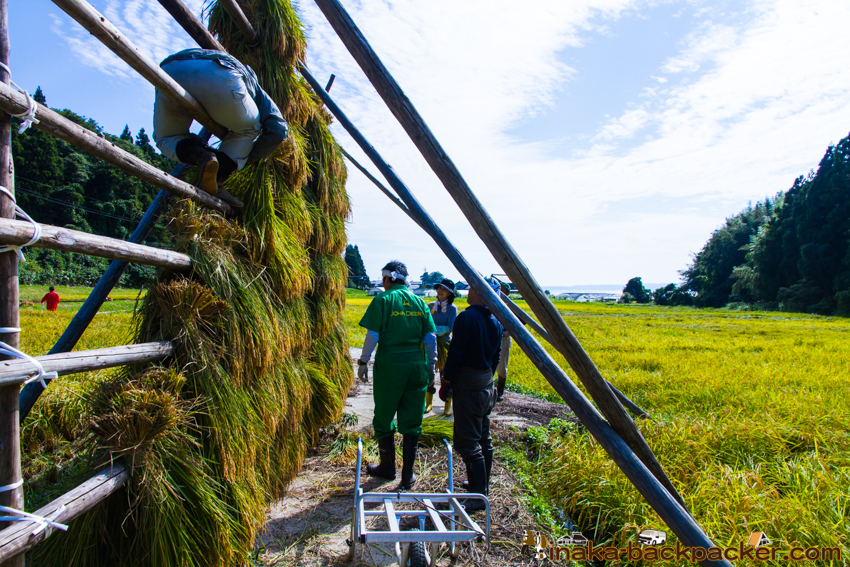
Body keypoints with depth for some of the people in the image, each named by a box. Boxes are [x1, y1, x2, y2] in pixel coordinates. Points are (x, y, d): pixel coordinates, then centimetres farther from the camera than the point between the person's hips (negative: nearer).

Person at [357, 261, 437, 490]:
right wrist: (431, 364, 17)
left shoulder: (382, 300, -5)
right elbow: (430, 337, 8)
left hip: (389, 365, -3)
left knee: (384, 418, 14)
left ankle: (387, 468, 28)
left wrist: (363, 362, 0)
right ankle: (408, 476, 15)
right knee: (412, 421, 10)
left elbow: (372, 335, -8)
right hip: (416, 366, 4)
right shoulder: (419, 302, 7)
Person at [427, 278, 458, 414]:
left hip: (444, 344, -3)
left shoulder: (452, 308, -3)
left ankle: (448, 406, 13)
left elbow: (450, 328, -10)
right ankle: (429, 403, 23)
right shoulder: (430, 306, 8)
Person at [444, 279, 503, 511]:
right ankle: (482, 484, 29)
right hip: (487, 383, 9)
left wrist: (447, 380, -6)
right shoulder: (495, 321, 8)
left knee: (467, 440, -4)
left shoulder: (466, 317, -17)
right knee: (483, 437, 17)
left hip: (467, 385, -9)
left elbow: (455, 353, -16)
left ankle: (479, 494, -1)